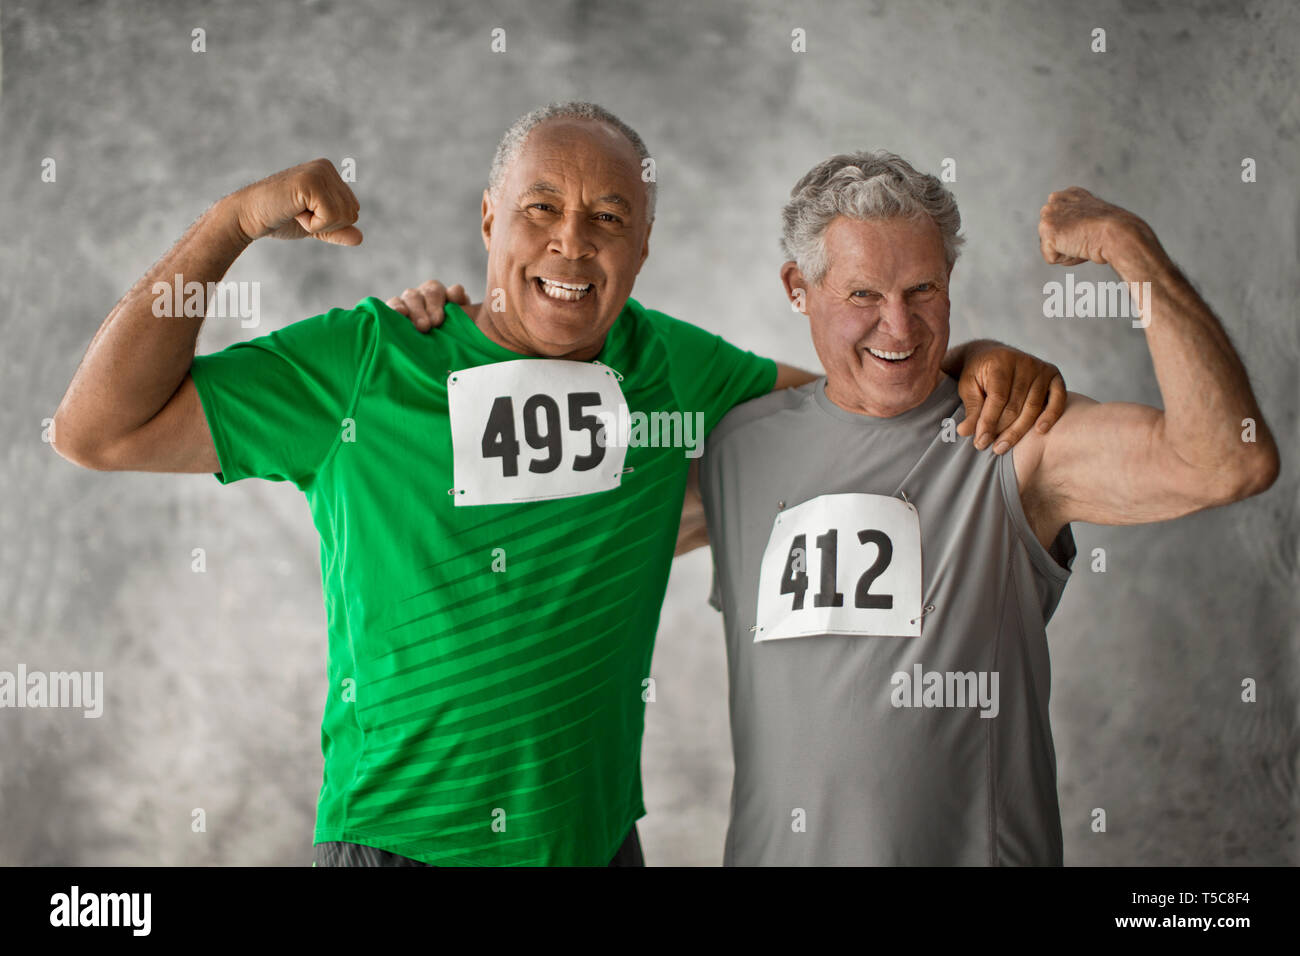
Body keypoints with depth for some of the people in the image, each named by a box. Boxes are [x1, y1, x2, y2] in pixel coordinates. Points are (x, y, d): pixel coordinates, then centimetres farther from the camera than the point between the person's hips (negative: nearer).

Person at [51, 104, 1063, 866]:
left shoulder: (672, 366, 2)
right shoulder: (363, 360, -7)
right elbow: (101, 429, -7)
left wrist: (972, 361, -4)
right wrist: (234, 220, -12)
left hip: (595, 838, 4)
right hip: (399, 840, -3)